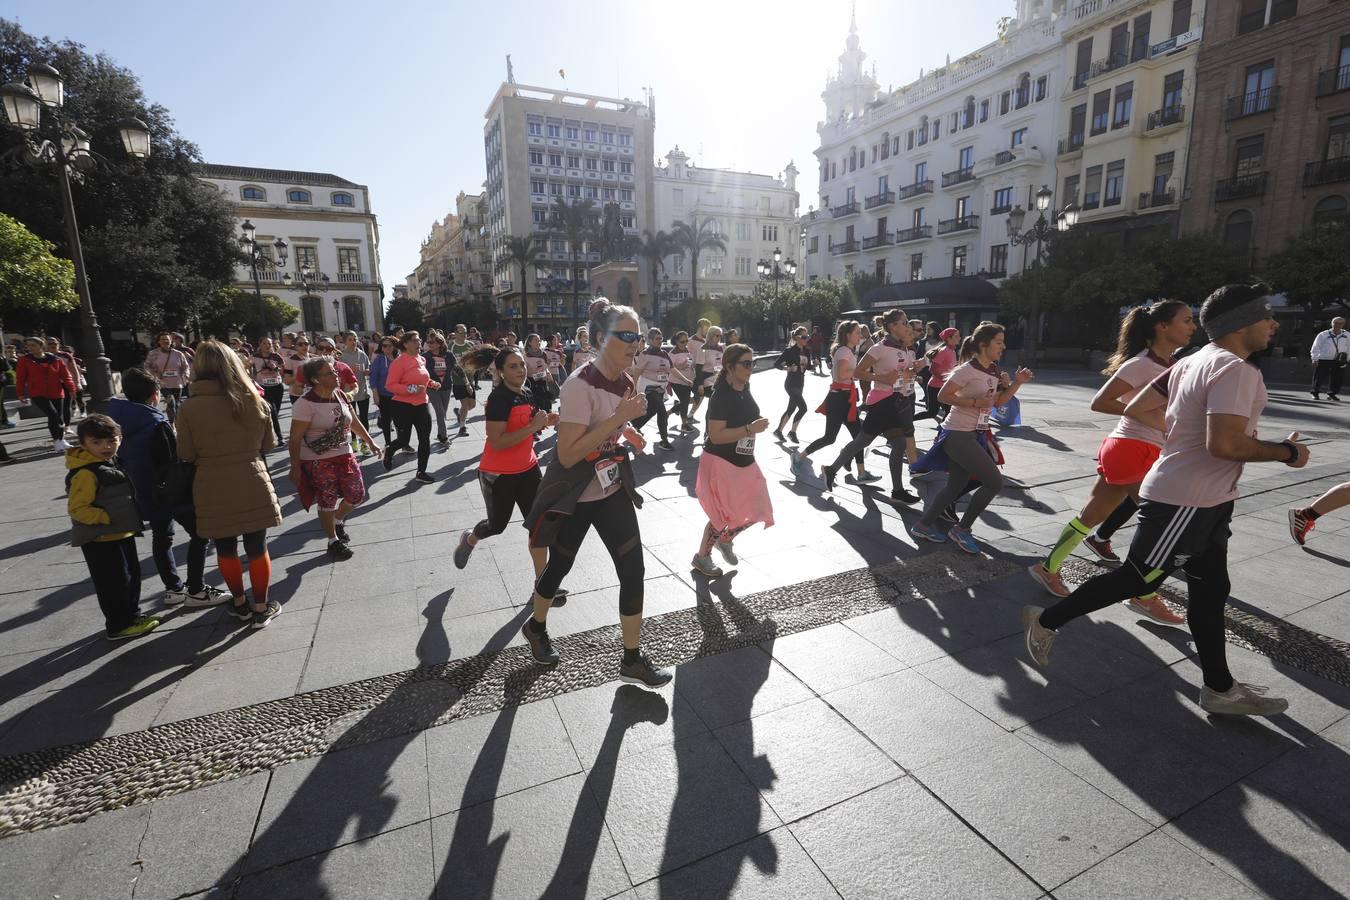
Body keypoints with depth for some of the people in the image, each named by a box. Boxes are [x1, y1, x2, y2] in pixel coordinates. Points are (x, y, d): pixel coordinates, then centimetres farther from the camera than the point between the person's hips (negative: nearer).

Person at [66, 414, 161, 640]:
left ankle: (132, 615, 31)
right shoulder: (85, 473, -20)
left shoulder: (111, 463, 9)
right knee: (113, 583, 0)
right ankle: (119, 626, 12)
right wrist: (107, 518, -23)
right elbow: (76, 509, -23)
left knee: (132, 575, 18)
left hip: (122, 534, 9)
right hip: (101, 541, -9)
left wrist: (130, 520, 14)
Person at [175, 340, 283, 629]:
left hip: (214, 491, 0)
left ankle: (239, 603, 33)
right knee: (257, 549, 10)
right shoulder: (254, 400, -5)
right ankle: (261, 608, 20)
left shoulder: (189, 407, -10)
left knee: (226, 549, 18)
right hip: (253, 486, 1)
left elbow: (186, 454, -2)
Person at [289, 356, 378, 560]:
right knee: (327, 502, 6)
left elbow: (355, 423, 15)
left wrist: (371, 442, 15)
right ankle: (333, 541, 25)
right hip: (319, 461, -6)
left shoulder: (340, 395, 2)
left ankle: (338, 521, 39)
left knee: (357, 495, 8)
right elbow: (295, 438, -16)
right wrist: (295, 467, -16)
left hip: (345, 455, 6)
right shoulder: (306, 403, -18)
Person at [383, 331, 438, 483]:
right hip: (403, 406, -7)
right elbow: (390, 385, -17)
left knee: (425, 439, 5)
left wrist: (432, 383, 7)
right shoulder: (399, 362, -15)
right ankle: (389, 451, 39)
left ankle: (421, 472, 17)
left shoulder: (421, 360, 8)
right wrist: (411, 389, -28)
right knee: (404, 440, 2)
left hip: (421, 405, 7)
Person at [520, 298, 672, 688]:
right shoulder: (580, 386, -25)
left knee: (633, 569, 2)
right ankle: (536, 627, 46)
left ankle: (633, 659, 17)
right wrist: (619, 418, -32)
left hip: (612, 490, 6)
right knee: (560, 566, 15)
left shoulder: (625, 382, 0)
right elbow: (567, 455, -30)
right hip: (574, 496, -6)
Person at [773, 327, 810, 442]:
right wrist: (788, 368, -25)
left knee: (791, 408, 12)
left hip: (800, 383, 8)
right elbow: (776, 364, -11)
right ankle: (792, 432, 1)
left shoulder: (806, 352, 7)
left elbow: (808, 366, 15)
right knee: (803, 407, -14)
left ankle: (778, 431, 24)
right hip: (791, 383, -8)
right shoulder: (790, 351, -12)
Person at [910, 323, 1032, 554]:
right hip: (958, 434, -9)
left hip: (974, 435, 9)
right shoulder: (967, 370, -15)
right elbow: (942, 396, -17)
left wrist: (1016, 383, 5)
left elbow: (999, 401, 18)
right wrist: (975, 402, -22)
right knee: (994, 482, -11)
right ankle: (962, 529, 2)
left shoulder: (993, 371, 11)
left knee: (956, 486, 11)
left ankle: (923, 525, 22)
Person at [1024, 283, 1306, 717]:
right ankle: (1047, 621, 13)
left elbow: (1136, 409, 13)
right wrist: (1286, 452, -12)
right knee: (1138, 578, 2)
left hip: (1200, 499, 10)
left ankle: (1220, 688, 26)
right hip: (1186, 501, -10)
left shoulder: (1192, 362, 10)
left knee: (1210, 590, 14)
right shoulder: (1237, 370, -18)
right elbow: (1225, 444, -28)